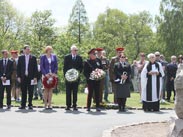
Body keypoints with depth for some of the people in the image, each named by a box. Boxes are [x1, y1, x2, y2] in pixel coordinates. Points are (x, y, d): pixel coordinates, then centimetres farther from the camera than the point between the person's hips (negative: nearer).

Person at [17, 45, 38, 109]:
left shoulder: (33, 57, 4)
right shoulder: (20, 57, 8)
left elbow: (35, 68, 2)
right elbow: (18, 68, 7)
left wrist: (35, 77, -4)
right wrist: (18, 76, 0)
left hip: (31, 77, -1)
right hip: (23, 77, 1)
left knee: (30, 92, 2)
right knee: (23, 91, 4)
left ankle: (30, 105, 9)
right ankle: (23, 105, 9)